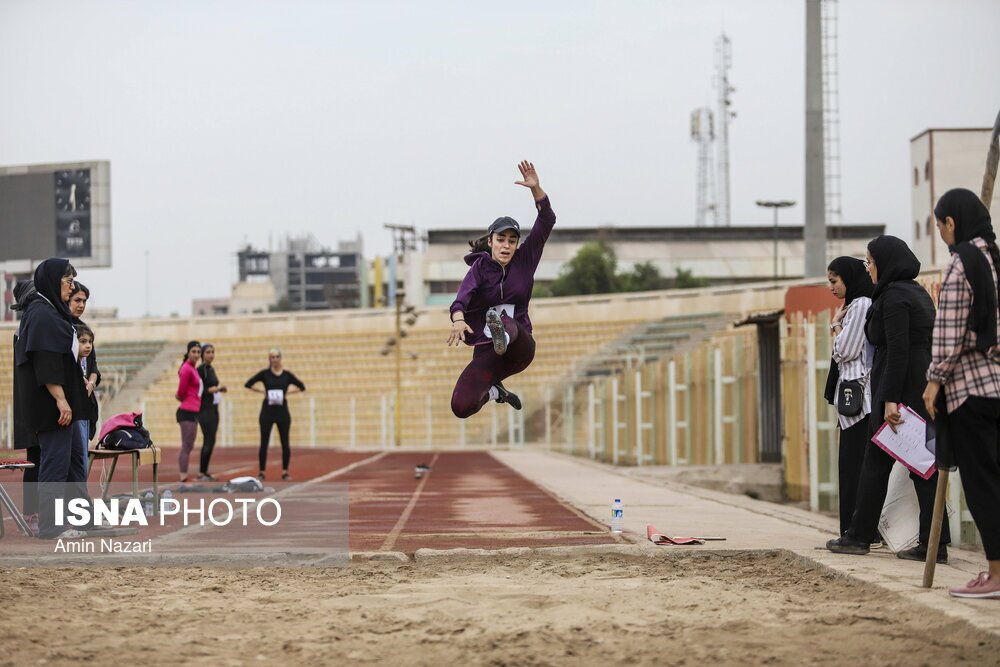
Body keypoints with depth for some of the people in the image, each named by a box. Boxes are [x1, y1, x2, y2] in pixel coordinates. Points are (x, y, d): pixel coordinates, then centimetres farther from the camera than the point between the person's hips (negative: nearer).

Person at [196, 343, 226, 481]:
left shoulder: (211, 369, 14)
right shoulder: (200, 370, -12)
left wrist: (219, 389, 4)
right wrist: (215, 388, -18)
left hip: (213, 408, 9)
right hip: (205, 409, -9)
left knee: (210, 441, 9)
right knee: (208, 440, -9)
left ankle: (204, 471, 14)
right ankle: (201, 473, -6)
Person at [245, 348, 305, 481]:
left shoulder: (287, 374, 2)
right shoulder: (265, 374, -1)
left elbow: (301, 387, 10)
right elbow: (248, 384, 2)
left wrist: (288, 391, -3)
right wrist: (262, 391, -6)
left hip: (282, 411, 1)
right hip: (267, 411, -1)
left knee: (285, 442, 1)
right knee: (264, 442, 1)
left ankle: (285, 472, 9)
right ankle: (261, 472, 7)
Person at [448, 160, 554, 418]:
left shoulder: (524, 260, 4)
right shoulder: (481, 267, -1)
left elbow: (546, 221, -4)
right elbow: (463, 296, -20)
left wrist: (536, 188, -20)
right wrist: (458, 320, -43)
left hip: (520, 346, 0)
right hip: (486, 350, 0)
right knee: (461, 407, -12)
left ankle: (503, 334, -70)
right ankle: (494, 391, 20)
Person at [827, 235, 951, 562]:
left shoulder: (893, 296, -12)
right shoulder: (917, 292, 17)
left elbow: (897, 350, -19)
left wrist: (890, 399, -21)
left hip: (901, 387, -9)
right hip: (924, 386, 9)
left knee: (876, 461, 1)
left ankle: (859, 536, 8)